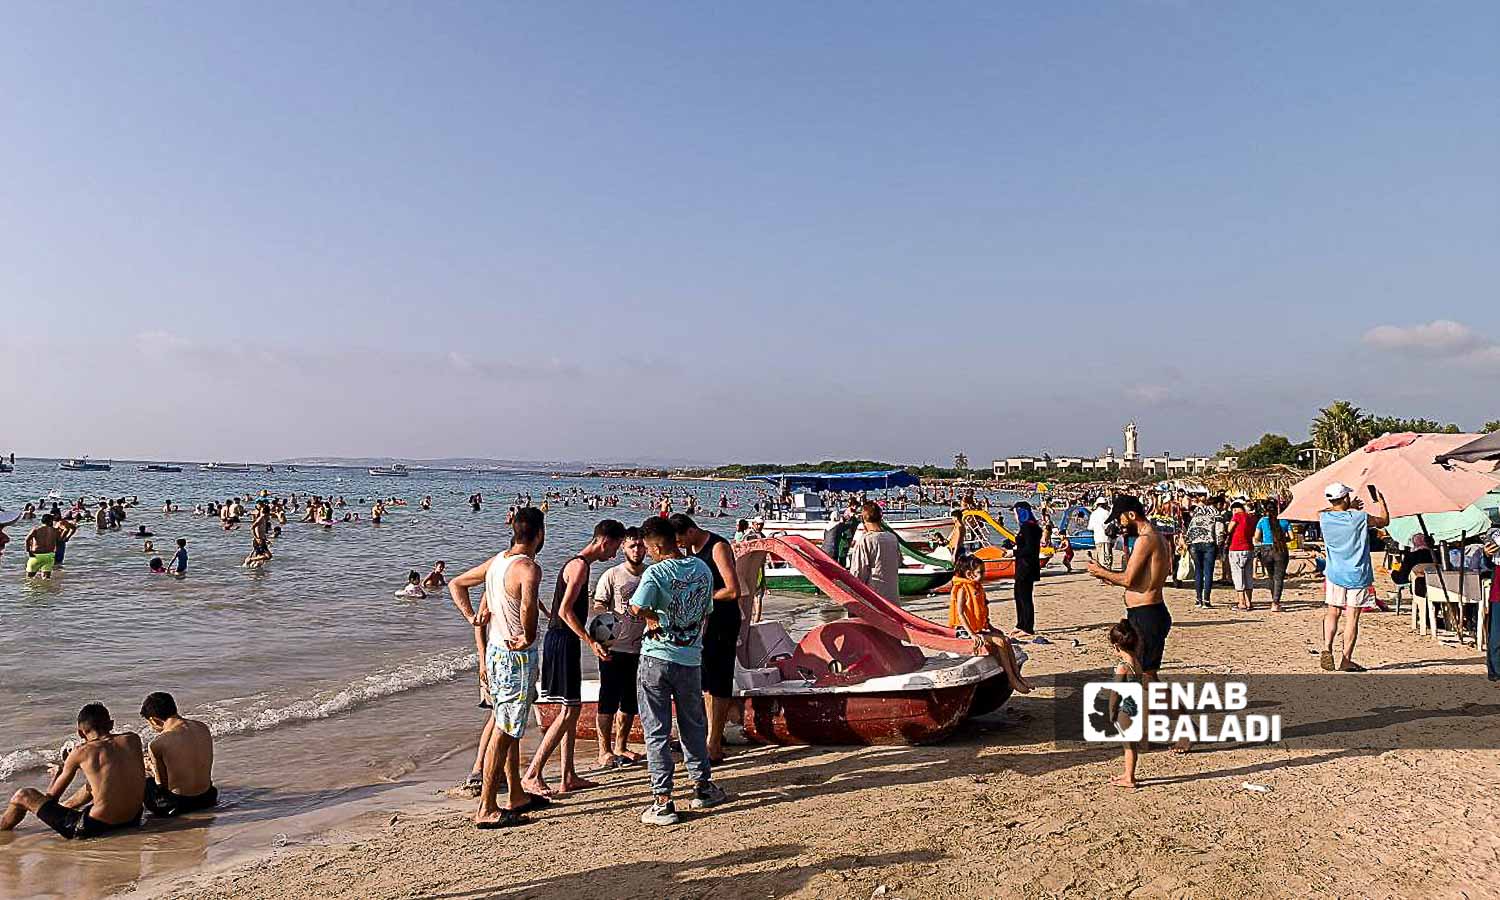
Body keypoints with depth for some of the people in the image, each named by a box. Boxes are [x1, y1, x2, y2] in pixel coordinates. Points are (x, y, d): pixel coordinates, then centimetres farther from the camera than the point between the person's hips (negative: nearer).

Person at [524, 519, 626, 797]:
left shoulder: (577, 563, 16)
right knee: (569, 710, -8)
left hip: (562, 640, 10)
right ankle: (532, 775, -6)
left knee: (573, 708, 12)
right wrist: (591, 642, -22)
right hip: (562, 641, -10)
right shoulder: (580, 566, -15)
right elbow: (565, 611, -21)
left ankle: (569, 777, 18)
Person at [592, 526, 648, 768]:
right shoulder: (612, 575, -6)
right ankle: (604, 751, 11)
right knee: (609, 701, 1)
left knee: (630, 703, 14)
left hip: (641, 649, 4)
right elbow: (598, 607, -8)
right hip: (614, 648, -4)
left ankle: (620, 747, 27)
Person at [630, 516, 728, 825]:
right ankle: (703, 786, 31)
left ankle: (662, 802, 5)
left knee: (656, 730, 4)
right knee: (694, 724, 21)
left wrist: (655, 619, -11)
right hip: (692, 657, 5)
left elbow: (636, 608, -30)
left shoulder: (656, 572, -15)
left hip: (657, 658, -5)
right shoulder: (702, 568, 2)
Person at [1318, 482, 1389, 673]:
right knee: (1352, 618, 1)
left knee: (1332, 613, 11)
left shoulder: (1324, 518, -5)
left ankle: (1327, 649, -9)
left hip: (1334, 574, 3)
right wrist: (1382, 501, 21)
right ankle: (1346, 659, 3)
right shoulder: (1360, 518, -13)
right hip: (1357, 575, -3)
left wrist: (1350, 508, 28)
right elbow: (1385, 521, 7)